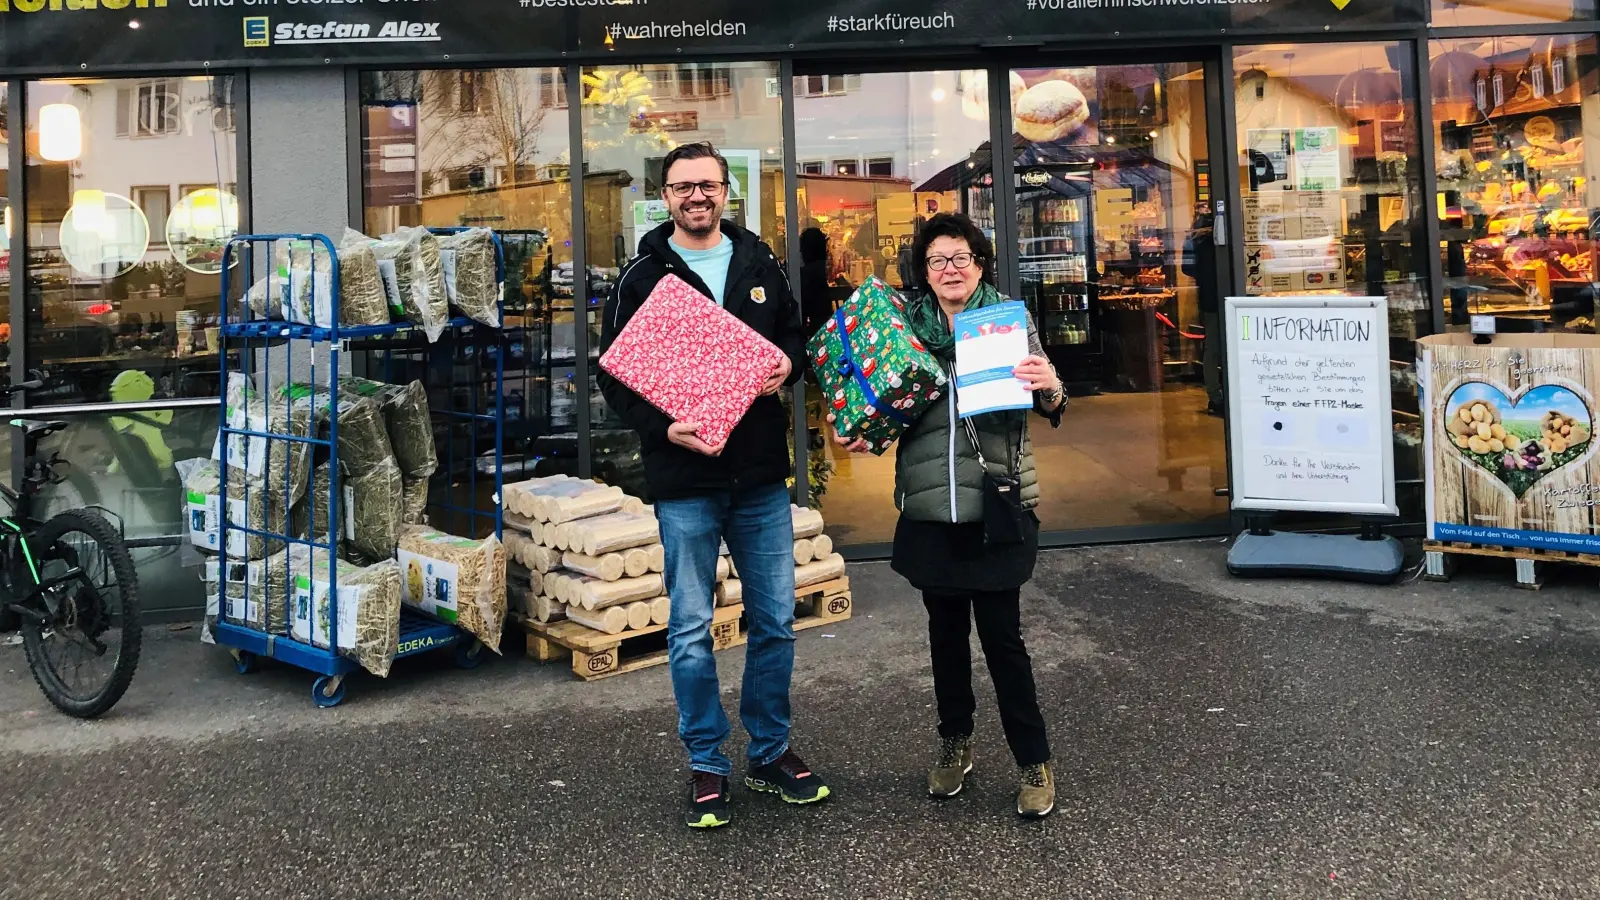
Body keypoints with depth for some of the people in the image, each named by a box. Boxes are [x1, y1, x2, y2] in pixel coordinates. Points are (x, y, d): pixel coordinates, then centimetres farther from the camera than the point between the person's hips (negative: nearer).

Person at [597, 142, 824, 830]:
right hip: (684, 481, -3)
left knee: (775, 621, 10)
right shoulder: (642, 276, -1)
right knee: (691, 632, 5)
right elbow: (615, 373, -3)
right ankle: (707, 767, 20)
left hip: (761, 476, 3)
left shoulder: (760, 265, 8)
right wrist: (664, 429, -19)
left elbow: (797, 335, 19)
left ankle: (771, 754, 27)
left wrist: (788, 366, -5)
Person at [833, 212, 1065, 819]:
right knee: (946, 631, 15)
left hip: (998, 505, -2)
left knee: (1002, 636, 1)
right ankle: (955, 744, 34)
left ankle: (1034, 761, 17)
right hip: (930, 507, 3)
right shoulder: (906, 326, 4)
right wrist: (859, 437, -4)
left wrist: (1049, 389, -20)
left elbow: (1048, 409, 2)